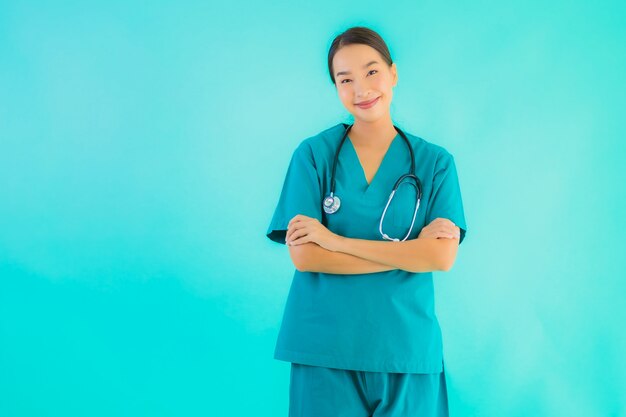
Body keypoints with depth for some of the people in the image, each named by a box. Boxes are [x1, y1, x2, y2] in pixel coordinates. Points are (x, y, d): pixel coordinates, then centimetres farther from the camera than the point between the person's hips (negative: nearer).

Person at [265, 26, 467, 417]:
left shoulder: (435, 162, 2)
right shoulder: (314, 153, -1)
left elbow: (443, 256, -10)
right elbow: (303, 255, -9)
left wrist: (336, 240, -14)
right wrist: (407, 253, -12)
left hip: (406, 346, 1)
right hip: (326, 347, -1)